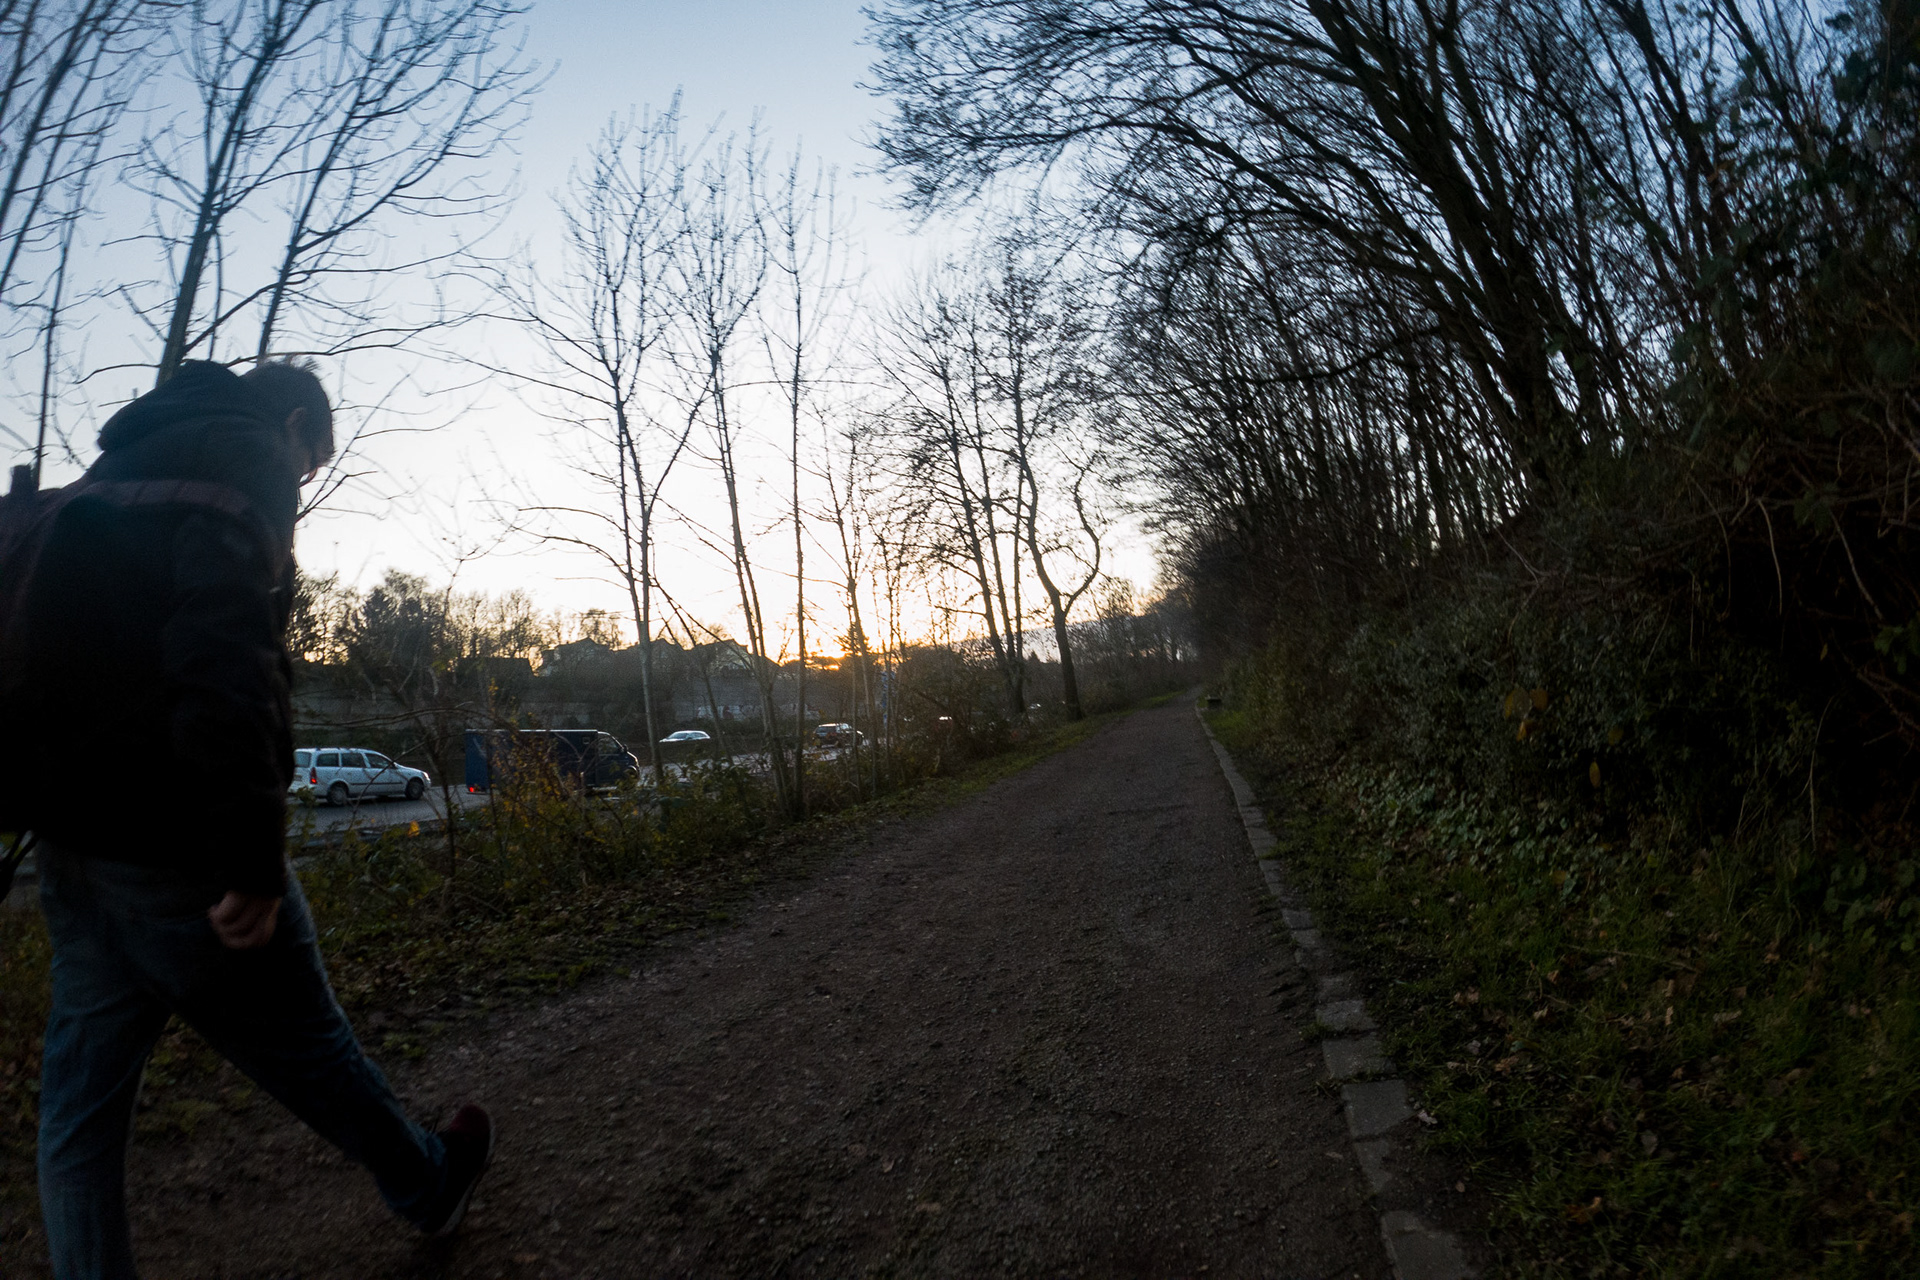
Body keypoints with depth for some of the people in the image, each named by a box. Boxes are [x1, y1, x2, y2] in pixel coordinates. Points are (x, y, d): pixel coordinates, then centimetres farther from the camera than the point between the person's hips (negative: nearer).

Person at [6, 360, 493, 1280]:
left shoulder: (113, 467, 18)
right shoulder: (245, 456, -11)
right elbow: (226, 646, -25)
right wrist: (251, 854, -25)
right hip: (171, 835, -8)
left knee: (81, 1089, 12)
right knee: (302, 1042, 9)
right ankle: (429, 1186, 29)